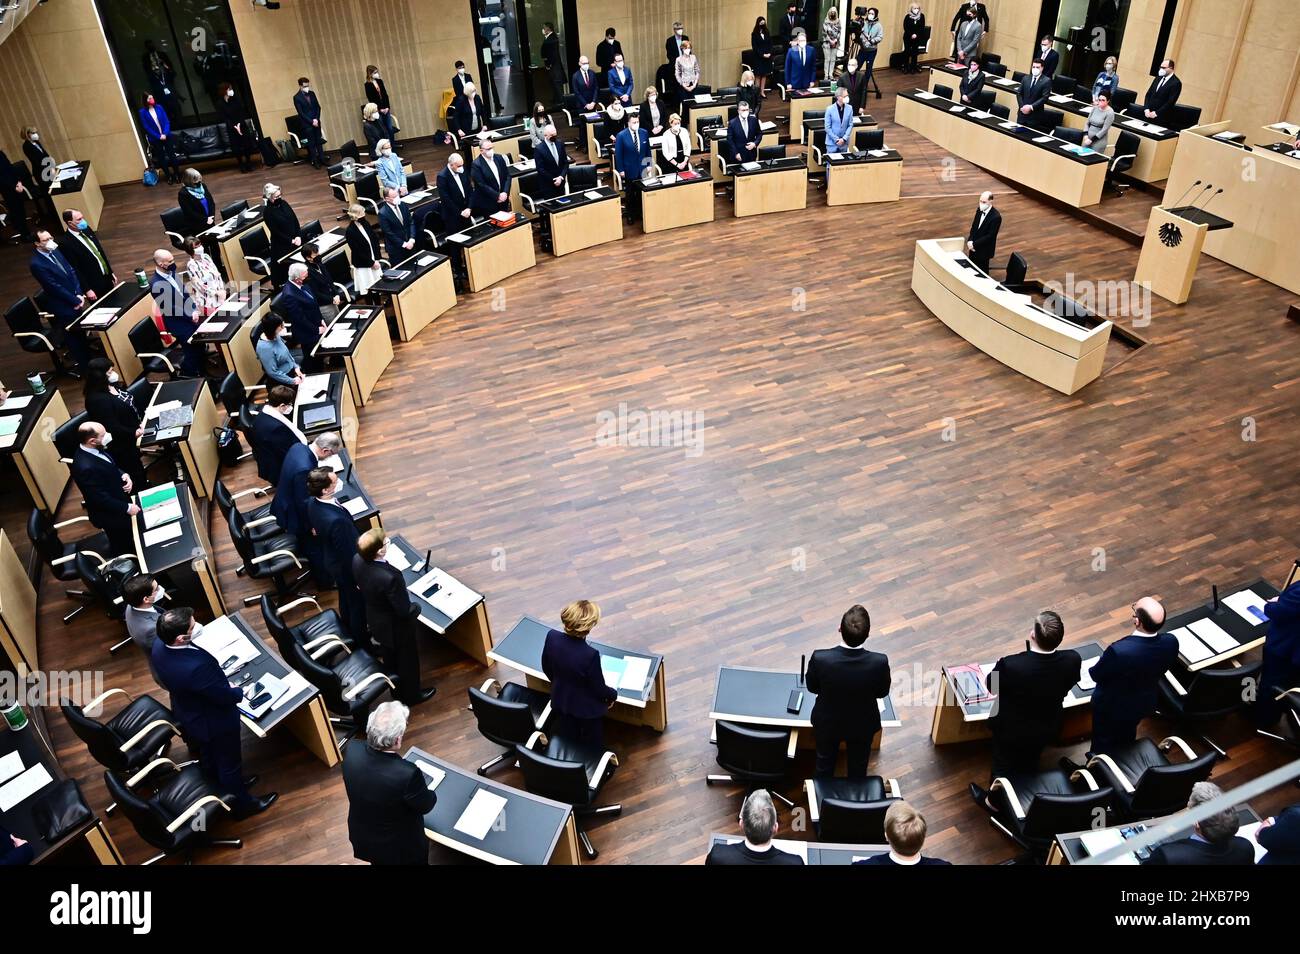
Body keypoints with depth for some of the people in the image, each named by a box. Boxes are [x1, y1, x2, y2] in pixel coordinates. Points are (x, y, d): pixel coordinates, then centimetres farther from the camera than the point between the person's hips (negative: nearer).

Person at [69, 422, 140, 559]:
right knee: (123, 547, 18)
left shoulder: (93, 450, -10)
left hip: (119, 499, 8)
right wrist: (127, 508, -22)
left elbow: (112, 467, 9)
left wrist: (124, 475, -11)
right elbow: (101, 499, -30)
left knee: (130, 540, 31)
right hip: (111, 515, -8)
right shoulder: (86, 468, -38)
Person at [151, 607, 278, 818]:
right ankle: (241, 804, 43)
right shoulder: (195, 667, -45)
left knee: (208, 757, 31)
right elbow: (225, 696, -28)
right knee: (229, 762, 19)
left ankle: (222, 790, 57)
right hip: (214, 721, -8)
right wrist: (241, 692, -6)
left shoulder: (159, 645, -20)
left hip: (188, 715, 8)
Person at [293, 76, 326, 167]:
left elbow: (318, 107, 9)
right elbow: (300, 113, -11)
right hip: (307, 123, -5)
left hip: (316, 121, 5)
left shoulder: (312, 94, 7)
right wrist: (311, 122, -14)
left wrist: (316, 119, -6)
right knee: (311, 144, 0)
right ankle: (315, 162, 6)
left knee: (319, 141, 9)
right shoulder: (297, 97, -8)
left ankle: (322, 159, 17)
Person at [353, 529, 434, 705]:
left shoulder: (357, 560, -22)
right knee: (407, 660, 22)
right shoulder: (389, 577, -43)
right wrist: (416, 609, -8)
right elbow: (404, 610, -30)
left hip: (375, 621, 7)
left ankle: (396, 689, 56)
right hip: (396, 627, -7)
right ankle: (411, 695, 46)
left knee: (390, 658, 32)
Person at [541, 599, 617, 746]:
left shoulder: (552, 637, -23)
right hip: (588, 709, -5)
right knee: (592, 745, 23)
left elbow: (546, 668, -2)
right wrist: (613, 695, 1)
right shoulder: (590, 655, -38)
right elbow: (599, 688, -21)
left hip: (560, 700, 5)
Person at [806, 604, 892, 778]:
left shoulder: (820, 658, -34)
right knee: (858, 767, 29)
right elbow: (882, 692, -11)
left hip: (827, 723, 0)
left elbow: (812, 687, -13)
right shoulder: (880, 662, -33)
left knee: (825, 763, 29)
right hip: (862, 725, 0)